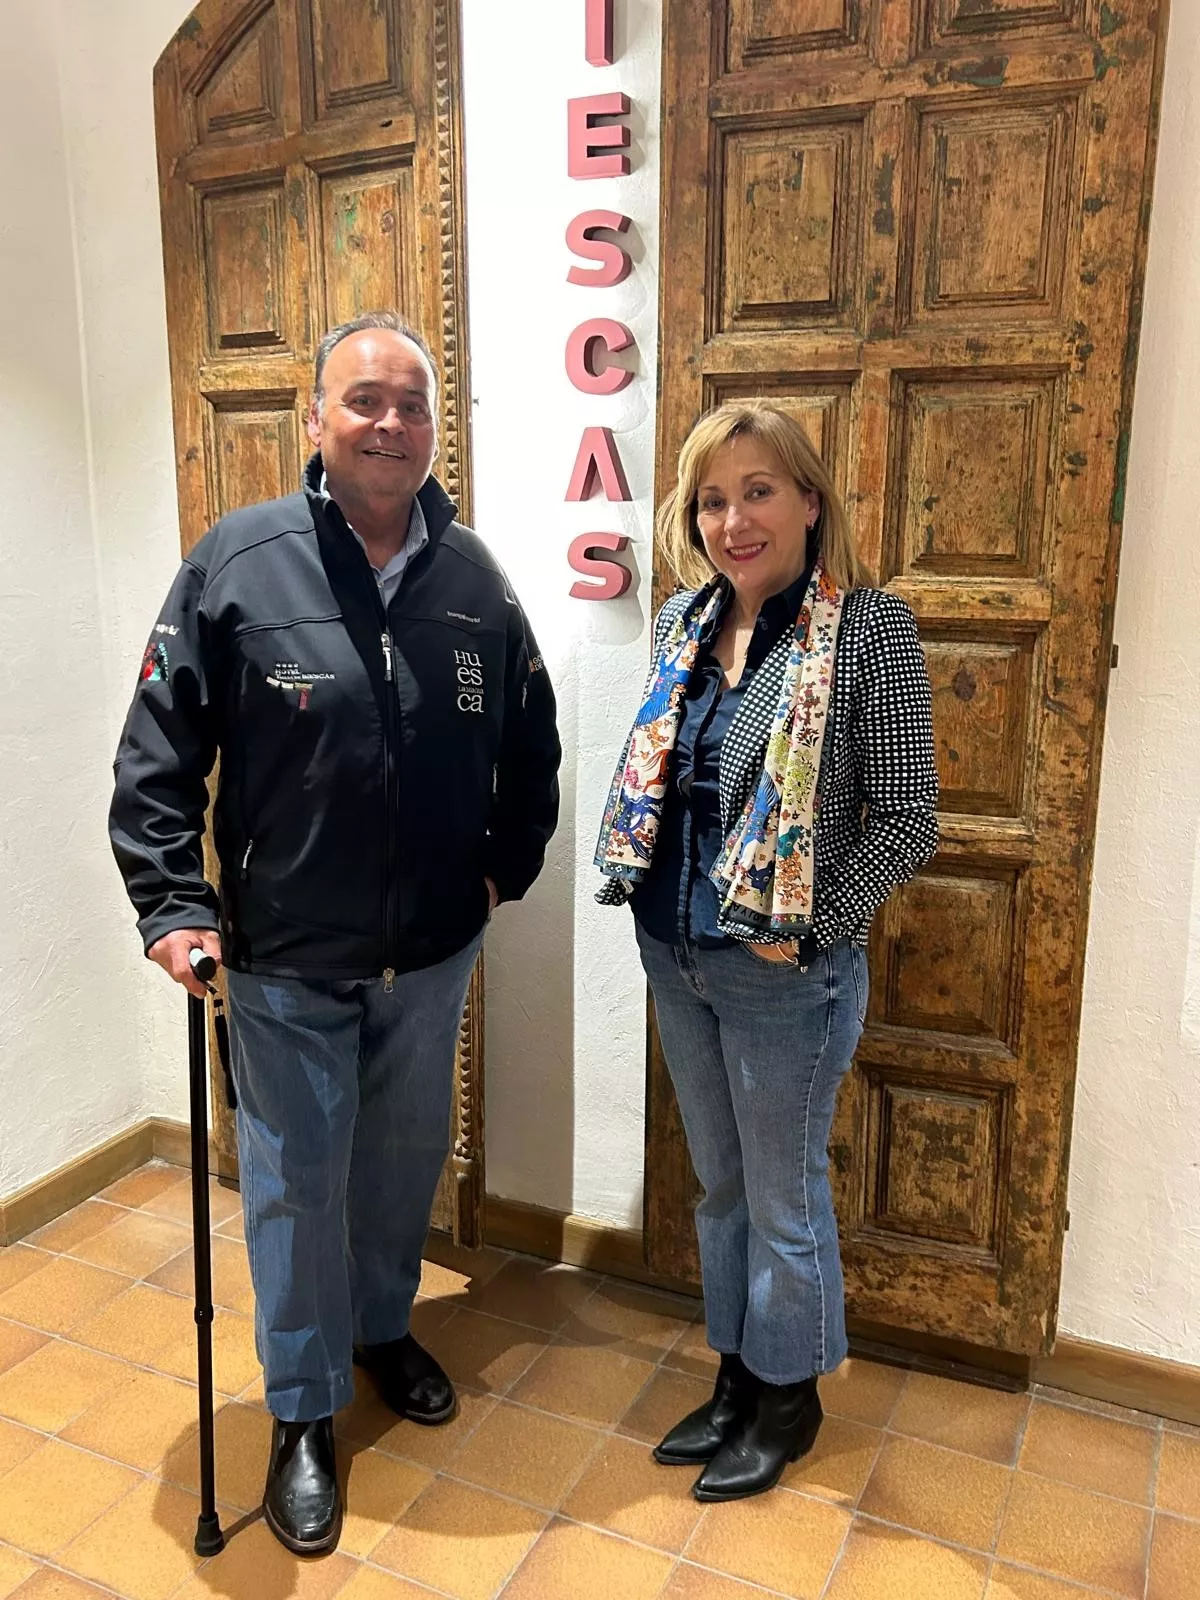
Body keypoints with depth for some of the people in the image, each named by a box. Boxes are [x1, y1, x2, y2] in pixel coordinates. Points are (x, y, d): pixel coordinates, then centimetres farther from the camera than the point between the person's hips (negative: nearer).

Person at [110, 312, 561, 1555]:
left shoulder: (473, 574, 0)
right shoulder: (238, 561, -10)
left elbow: (531, 743, 11)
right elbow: (157, 752, -8)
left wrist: (508, 864, 8)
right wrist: (173, 906, -14)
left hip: (434, 952, 4)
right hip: (286, 956, -3)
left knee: (407, 1159, 21)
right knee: (297, 1183, 10)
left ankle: (383, 1328, 49)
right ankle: (302, 1414, 33)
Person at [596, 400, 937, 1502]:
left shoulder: (868, 627, -15)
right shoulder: (684, 620, 4)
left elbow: (907, 820, -14)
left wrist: (806, 928, -15)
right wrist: (642, 881, 6)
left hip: (785, 969, -6)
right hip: (676, 953, 6)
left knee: (783, 1197, 12)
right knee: (719, 1185, 21)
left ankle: (789, 1399, 37)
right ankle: (737, 1378, 42)